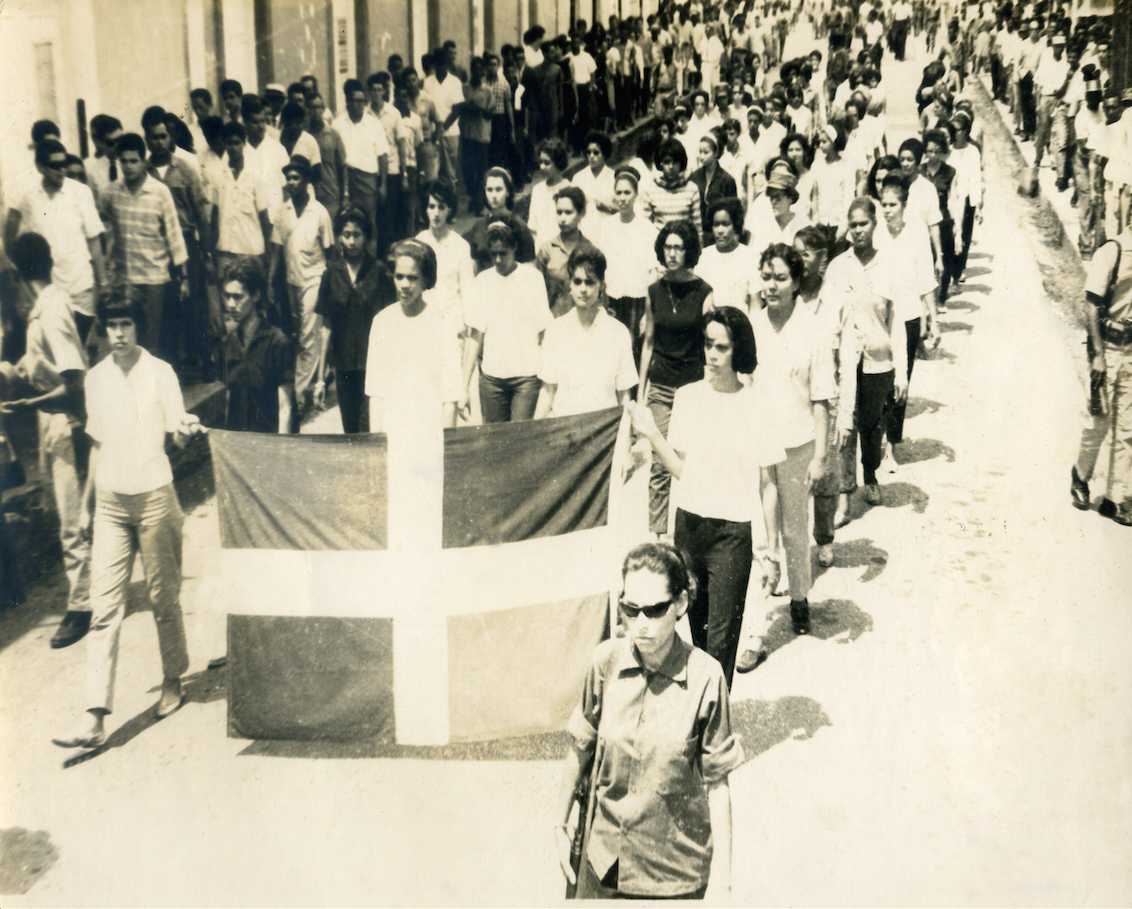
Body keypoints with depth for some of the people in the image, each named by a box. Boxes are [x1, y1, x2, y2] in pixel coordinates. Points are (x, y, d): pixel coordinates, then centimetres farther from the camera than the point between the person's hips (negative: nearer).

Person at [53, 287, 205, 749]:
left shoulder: (160, 373, -4)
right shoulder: (96, 378, 8)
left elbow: (178, 436, -9)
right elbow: (97, 444, 16)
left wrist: (188, 430, -32)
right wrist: (85, 500, 17)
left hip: (154, 498, -3)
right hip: (110, 503, 3)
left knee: (163, 598, 9)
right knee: (104, 609, -4)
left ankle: (172, 683, 29)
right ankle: (95, 719, -7)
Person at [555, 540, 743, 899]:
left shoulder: (704, 677, -17)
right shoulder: (607, 660, -10)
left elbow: (716, 781, -10)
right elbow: (581, 749, 3)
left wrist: (722, 873, -8)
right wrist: (561, 825, 11)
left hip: (677, 866, -2)